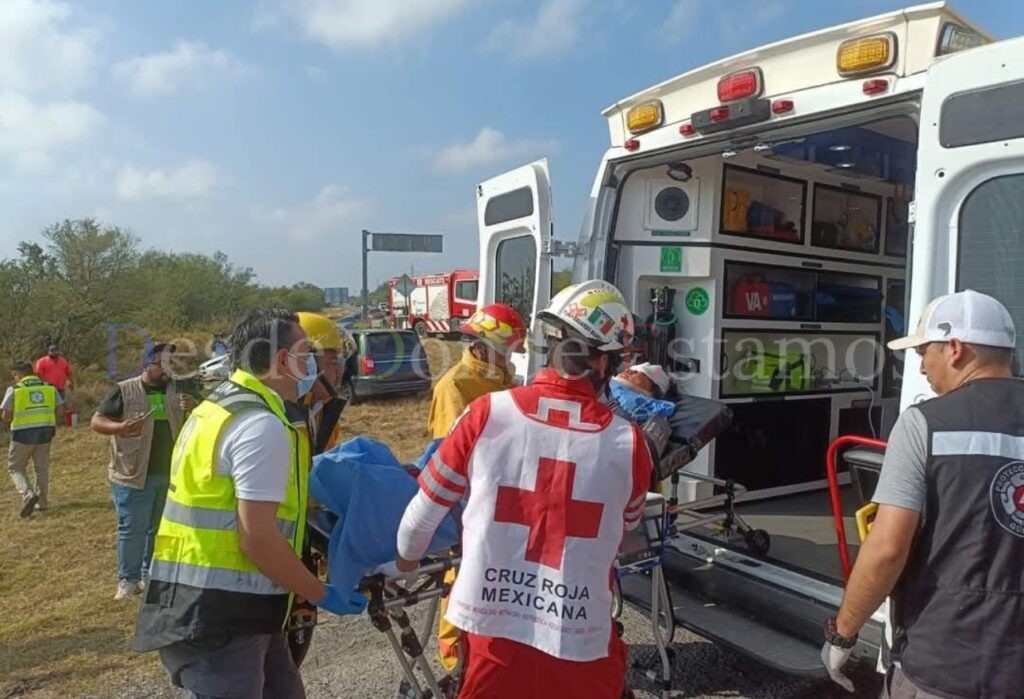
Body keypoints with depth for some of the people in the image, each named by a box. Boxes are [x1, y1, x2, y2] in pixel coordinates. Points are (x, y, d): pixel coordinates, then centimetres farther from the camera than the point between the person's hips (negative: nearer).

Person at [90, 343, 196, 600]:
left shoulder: (176, 390, 7)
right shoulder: (124, 391, -6)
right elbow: (96, 421, -6)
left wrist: (194, 408, -13)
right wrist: (120, 427, -26)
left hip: (170, 475, 5)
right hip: (134, 475, -4)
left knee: (160, 529, 15)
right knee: (132, 530, 1)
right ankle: (128, 579, 15)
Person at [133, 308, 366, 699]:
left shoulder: (223, 403, 12)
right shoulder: (262, 425, -20)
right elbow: (257, 538, -22)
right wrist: (321, 594, -10)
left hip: (206, 607, 10)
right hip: (218, 616, -10)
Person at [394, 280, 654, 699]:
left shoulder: (488, 414, -13)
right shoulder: (627, 443, -11)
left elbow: (427, 507, -1)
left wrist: (406, 558, 20)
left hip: (491, 625, 0)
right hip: (579, 640, 0)